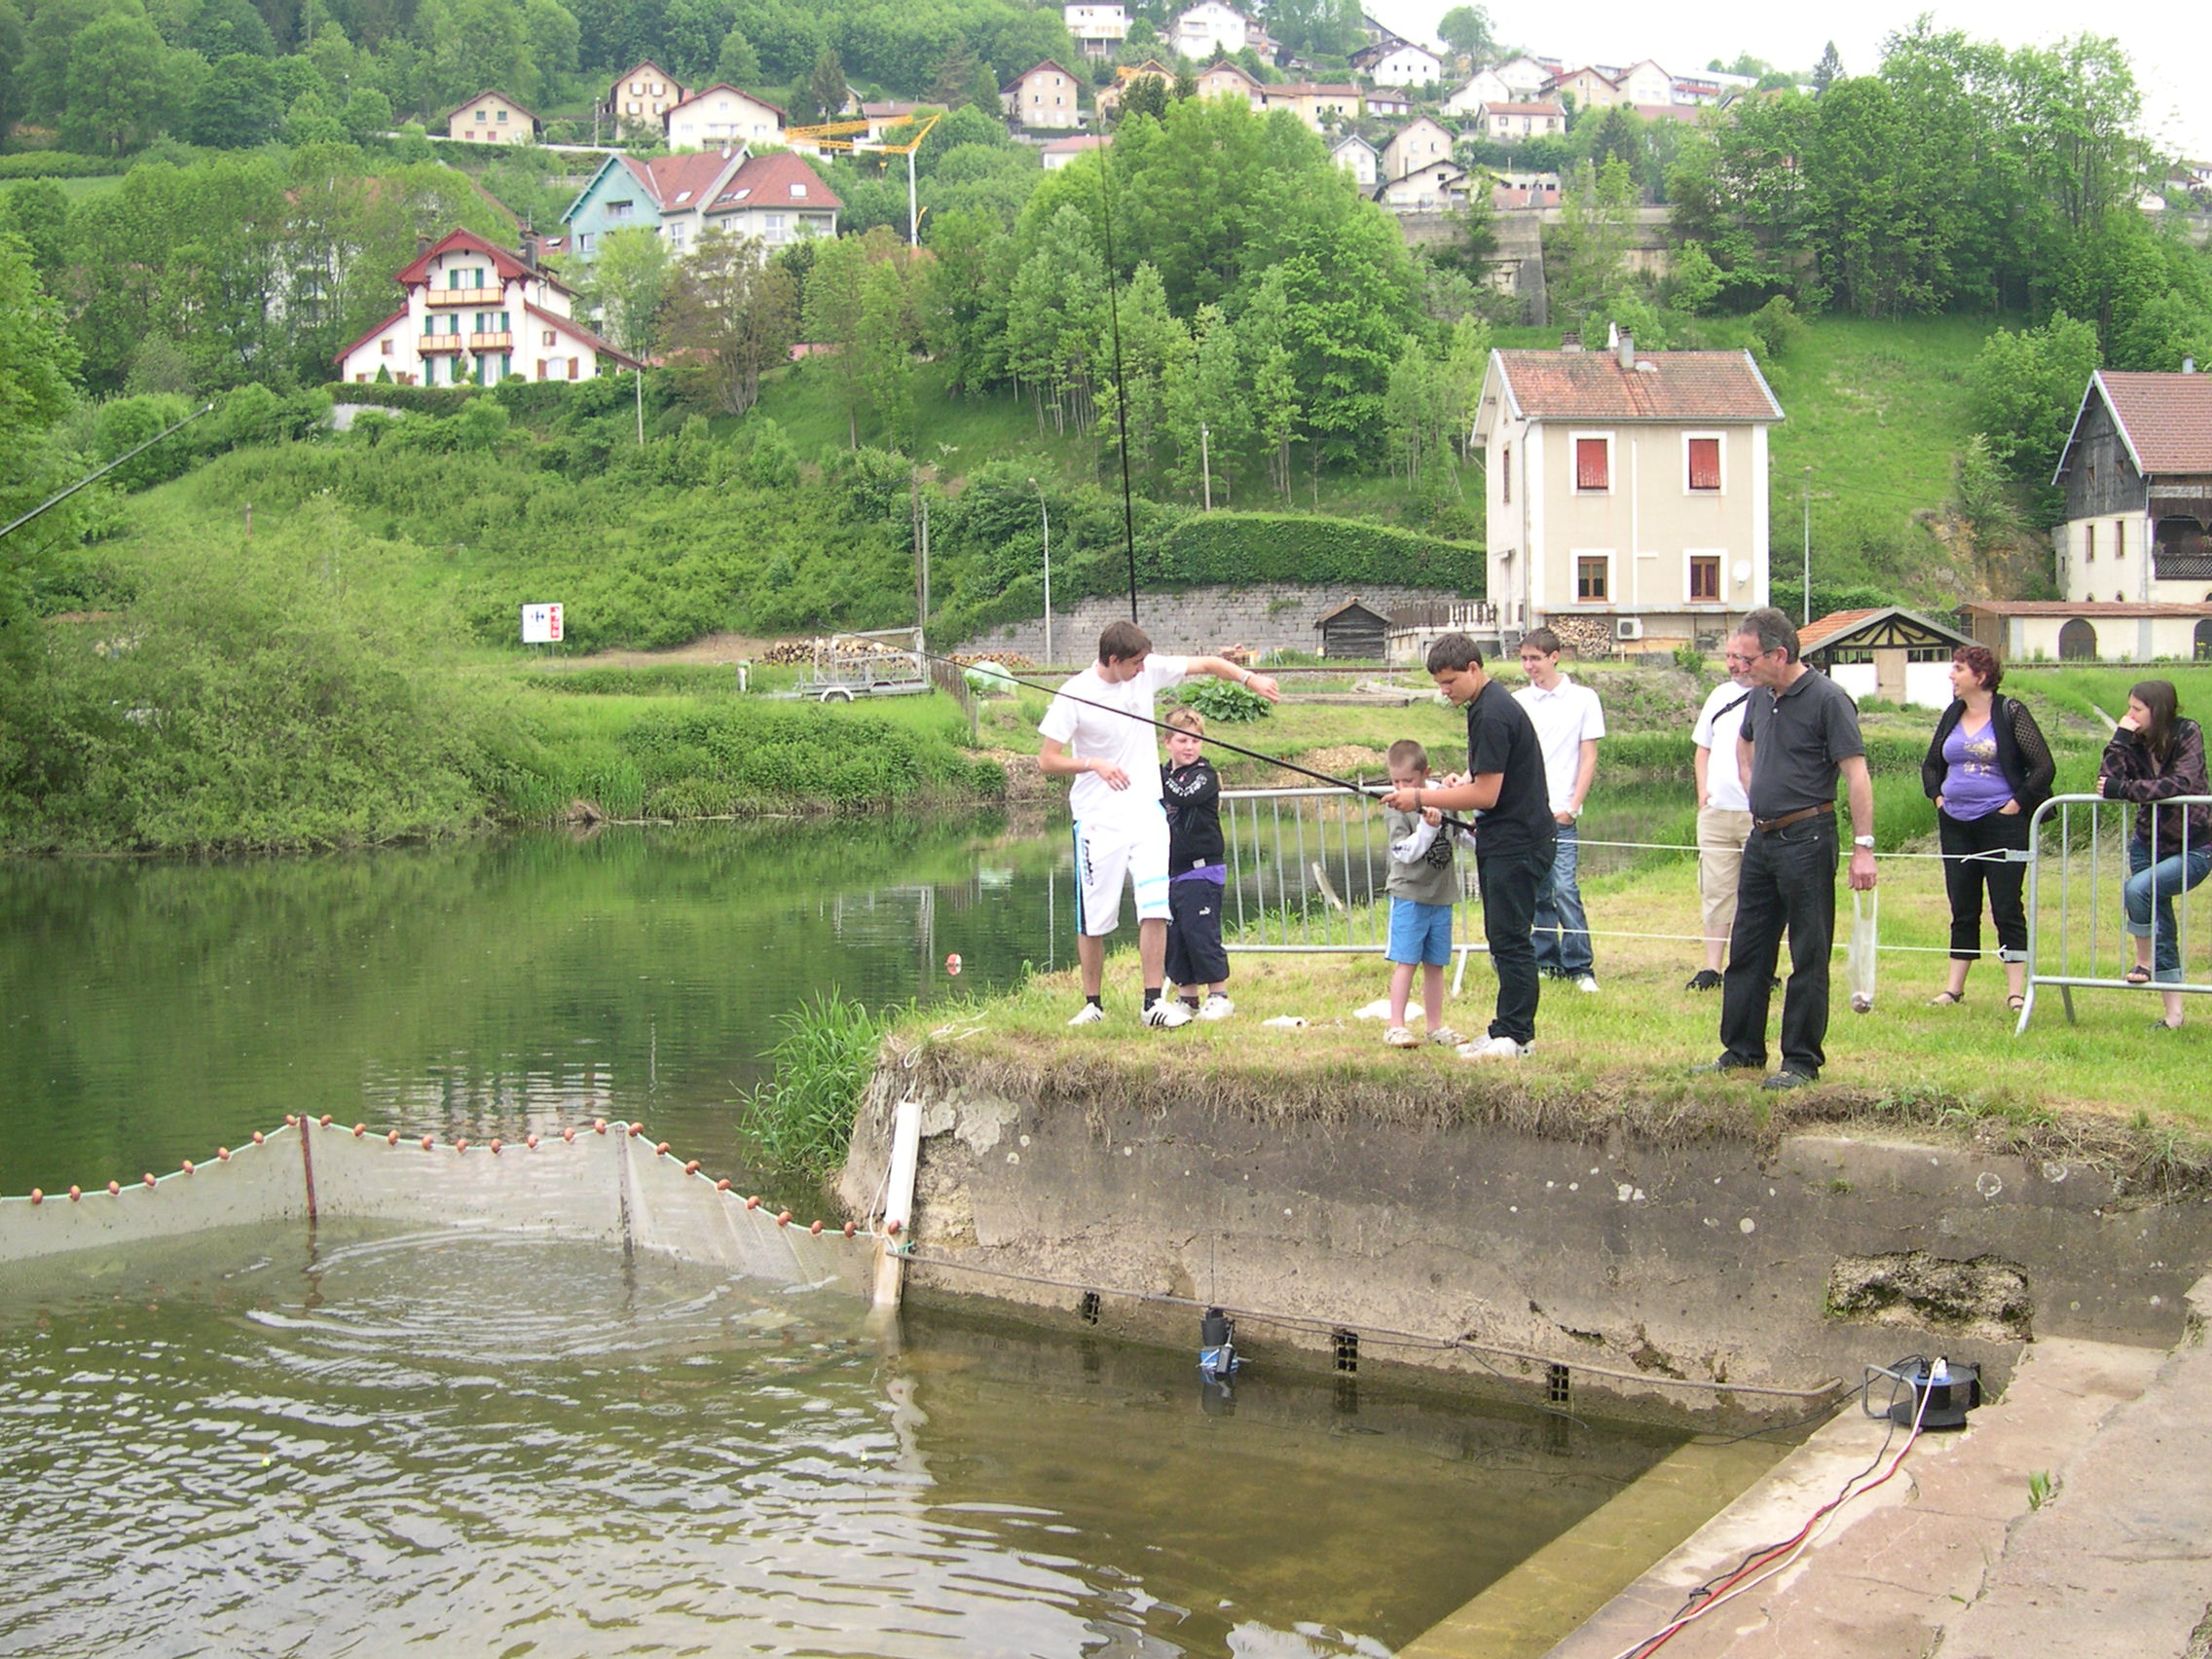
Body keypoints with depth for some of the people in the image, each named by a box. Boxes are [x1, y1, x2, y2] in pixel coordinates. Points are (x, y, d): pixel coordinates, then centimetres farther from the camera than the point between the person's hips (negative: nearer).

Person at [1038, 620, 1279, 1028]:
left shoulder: (1148, 672, -1)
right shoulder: (1075, 696, -12)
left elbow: (1207, 664, 6)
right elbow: (1046, 761, -8)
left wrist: (1248, 678, -8)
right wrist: (1093, 763, -22)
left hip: (1145, 811, 3)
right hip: (1097, 818, -3)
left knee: (1154, 909, -9)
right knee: (1093, 918, 4)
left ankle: (1153, 1002, -3)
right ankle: (1092, 1003, 20)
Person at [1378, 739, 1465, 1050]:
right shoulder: (1395, 808, -9)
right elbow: (1404, 852, -17)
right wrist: (1427, 827, -28)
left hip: (1441, 895, 5)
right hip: (1409, 895, -5)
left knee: (1435, 963, 12)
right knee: (1406, 961, -7)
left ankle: (1436, 1025, 20)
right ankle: (1395, 1026, -4)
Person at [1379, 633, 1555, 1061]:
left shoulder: (1492, 715, -19)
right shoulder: (1488, 705, 13)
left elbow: (1486, 795, -21)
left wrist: (1421, 798, -14)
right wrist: (1463, 782, 6)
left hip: (1515, 844, -11)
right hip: (1503, 841, 11)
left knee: (1510, 939, -7)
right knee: (1504, 939, 12)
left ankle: (1515, 1035, -3)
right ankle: (1510, 1029, 17)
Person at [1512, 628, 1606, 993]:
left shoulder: (1583, 699, 3)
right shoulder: (1517, 702, 10)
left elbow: (1589, 758, 2)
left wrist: (1572, 806, -7)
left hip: (1559, 815, -3)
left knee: (1564, 889, -10)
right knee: (1538, 893, 7)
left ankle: (1580, 966, -2)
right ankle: (1546, 962, 16)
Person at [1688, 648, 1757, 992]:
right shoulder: (1720, 695, 14)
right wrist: (1703, 793, 10)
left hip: (1759, 813, -6)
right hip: (1716, 810, 6)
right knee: (1715, 891, 7)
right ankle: (1712, 968, 12)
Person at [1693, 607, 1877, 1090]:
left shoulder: (1827, 700, -13)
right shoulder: (1760, 698, 10)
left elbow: (1856, 775, -16)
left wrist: (1863, 846, -20)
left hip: (1806, 838, -8)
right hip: (1761, 837, 8)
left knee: (1809, 955, 0)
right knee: (1747, 949, 12)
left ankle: (1802, 1060, 7)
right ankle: (1742, 1051, 22)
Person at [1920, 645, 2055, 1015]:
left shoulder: (2010, 713, -6)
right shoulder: (1952, 715, 10)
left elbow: (2044, 766, -8)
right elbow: (1931, 765, 24)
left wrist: (2017, 803, -10)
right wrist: (1937, 796, 10)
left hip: (2001, 823, -5)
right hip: (1955, 824, 5)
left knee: (2007, 908, -2)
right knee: (1962, 909, 10)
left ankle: (2016, 990, 2)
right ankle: (1954, 987, 17)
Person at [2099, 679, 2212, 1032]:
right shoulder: (2136, 743, -1)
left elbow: (2180, 784, -27)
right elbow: (2106, 782, -13)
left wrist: (2121, 788, -27)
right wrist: (2120, 739, -19)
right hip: (2149, 842, 5)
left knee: (2137, 889, -28)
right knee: (2160, 928, 3)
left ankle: (2144, 962, -8)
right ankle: (2173, 1014, 9)